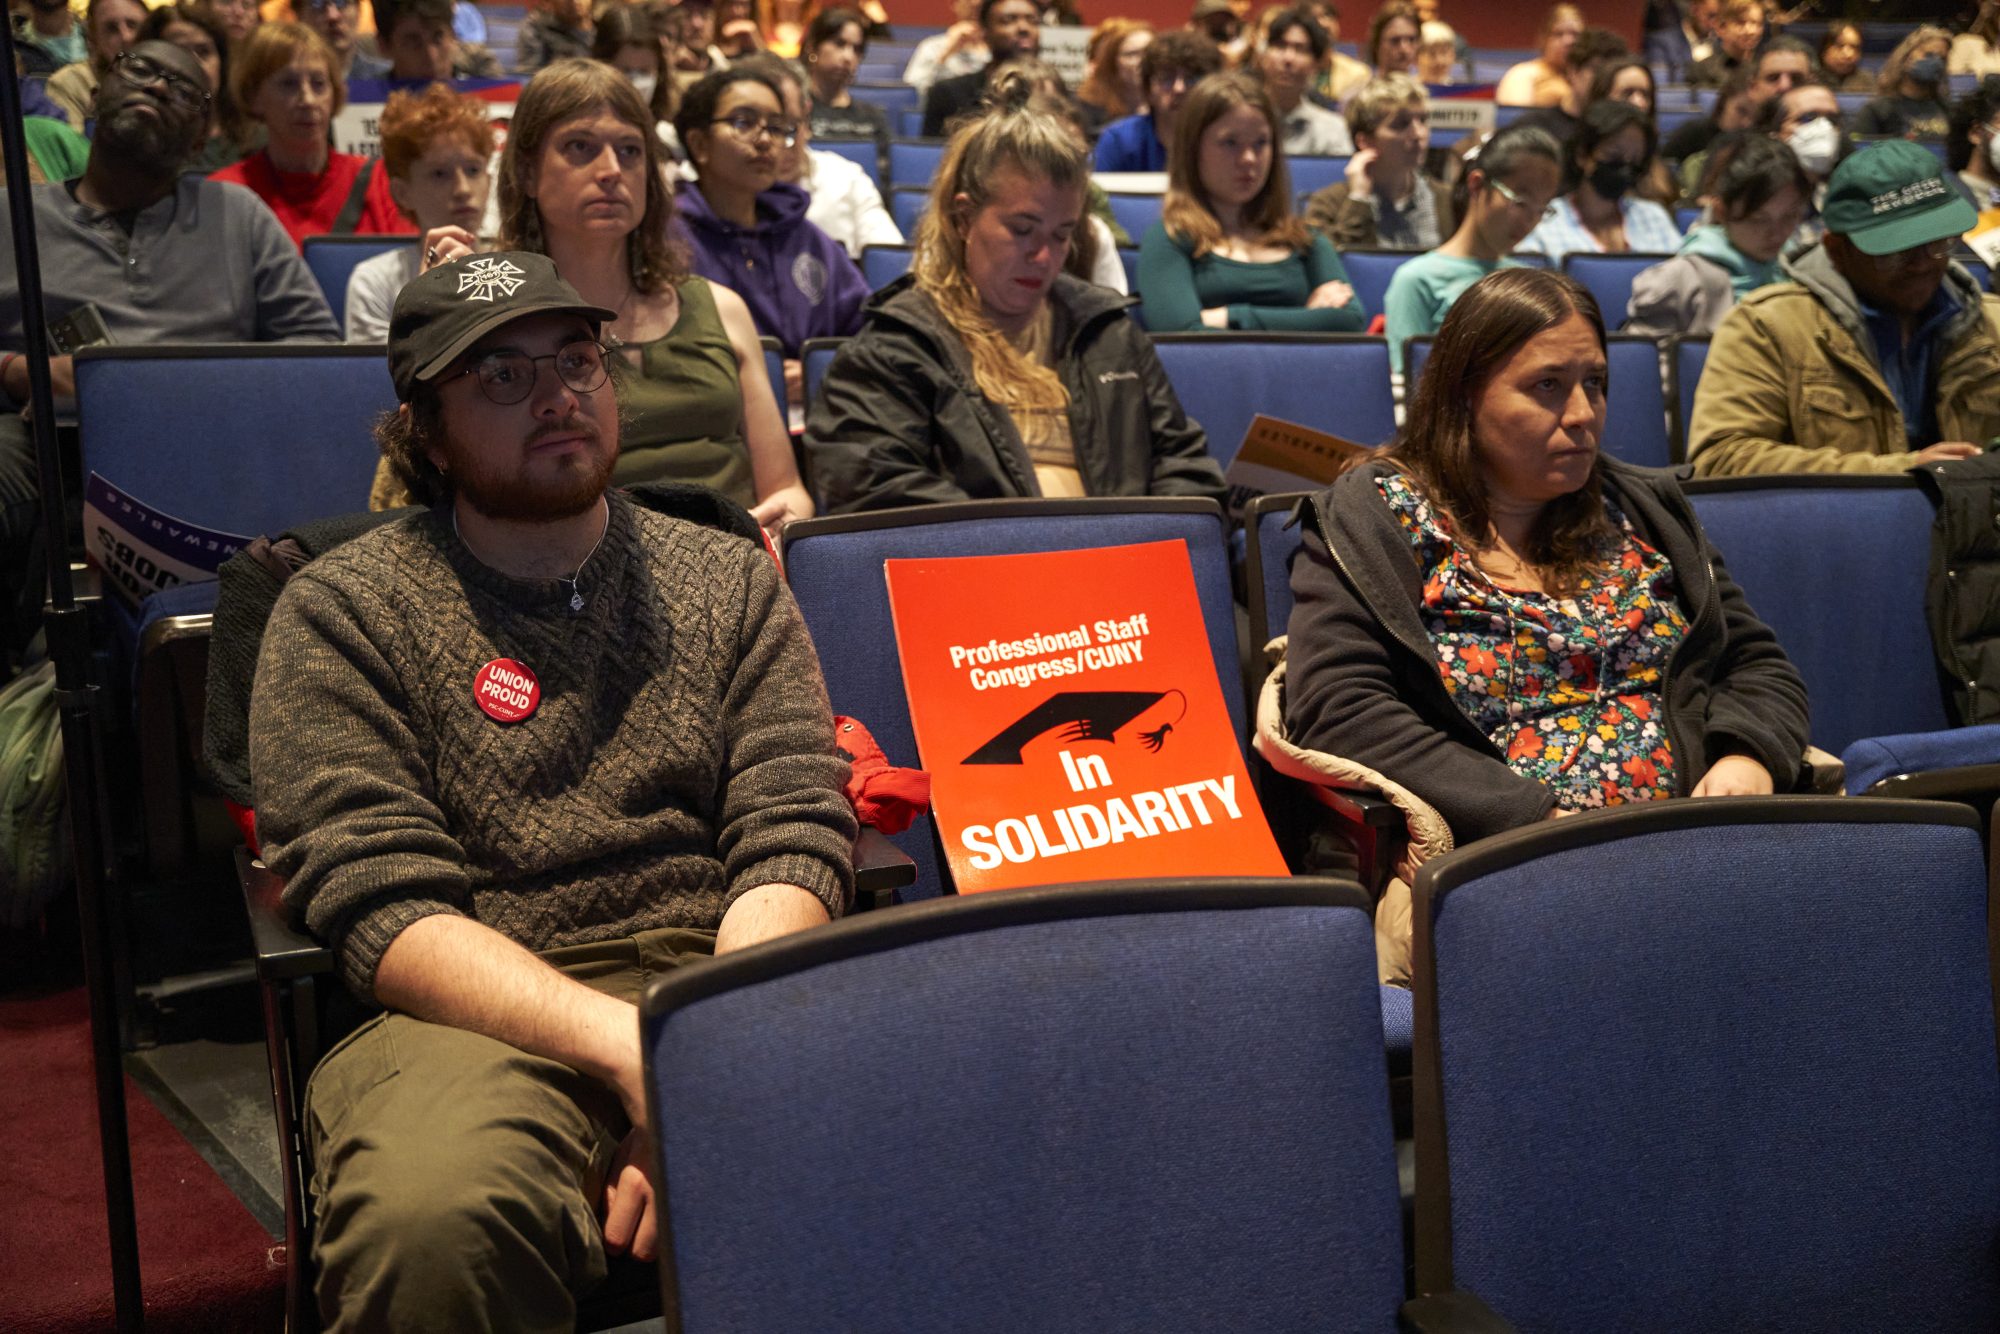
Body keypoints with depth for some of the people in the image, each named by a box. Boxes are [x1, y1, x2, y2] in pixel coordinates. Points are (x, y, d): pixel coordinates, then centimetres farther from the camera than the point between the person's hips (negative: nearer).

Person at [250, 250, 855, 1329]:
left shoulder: (730, 577, 17)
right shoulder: (341, 611, 8)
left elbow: (794, 840, 5)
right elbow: (383, 909, -4)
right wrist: (629, 1049, -20)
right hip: (481, 1018, -2)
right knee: (430, 1214, -38)